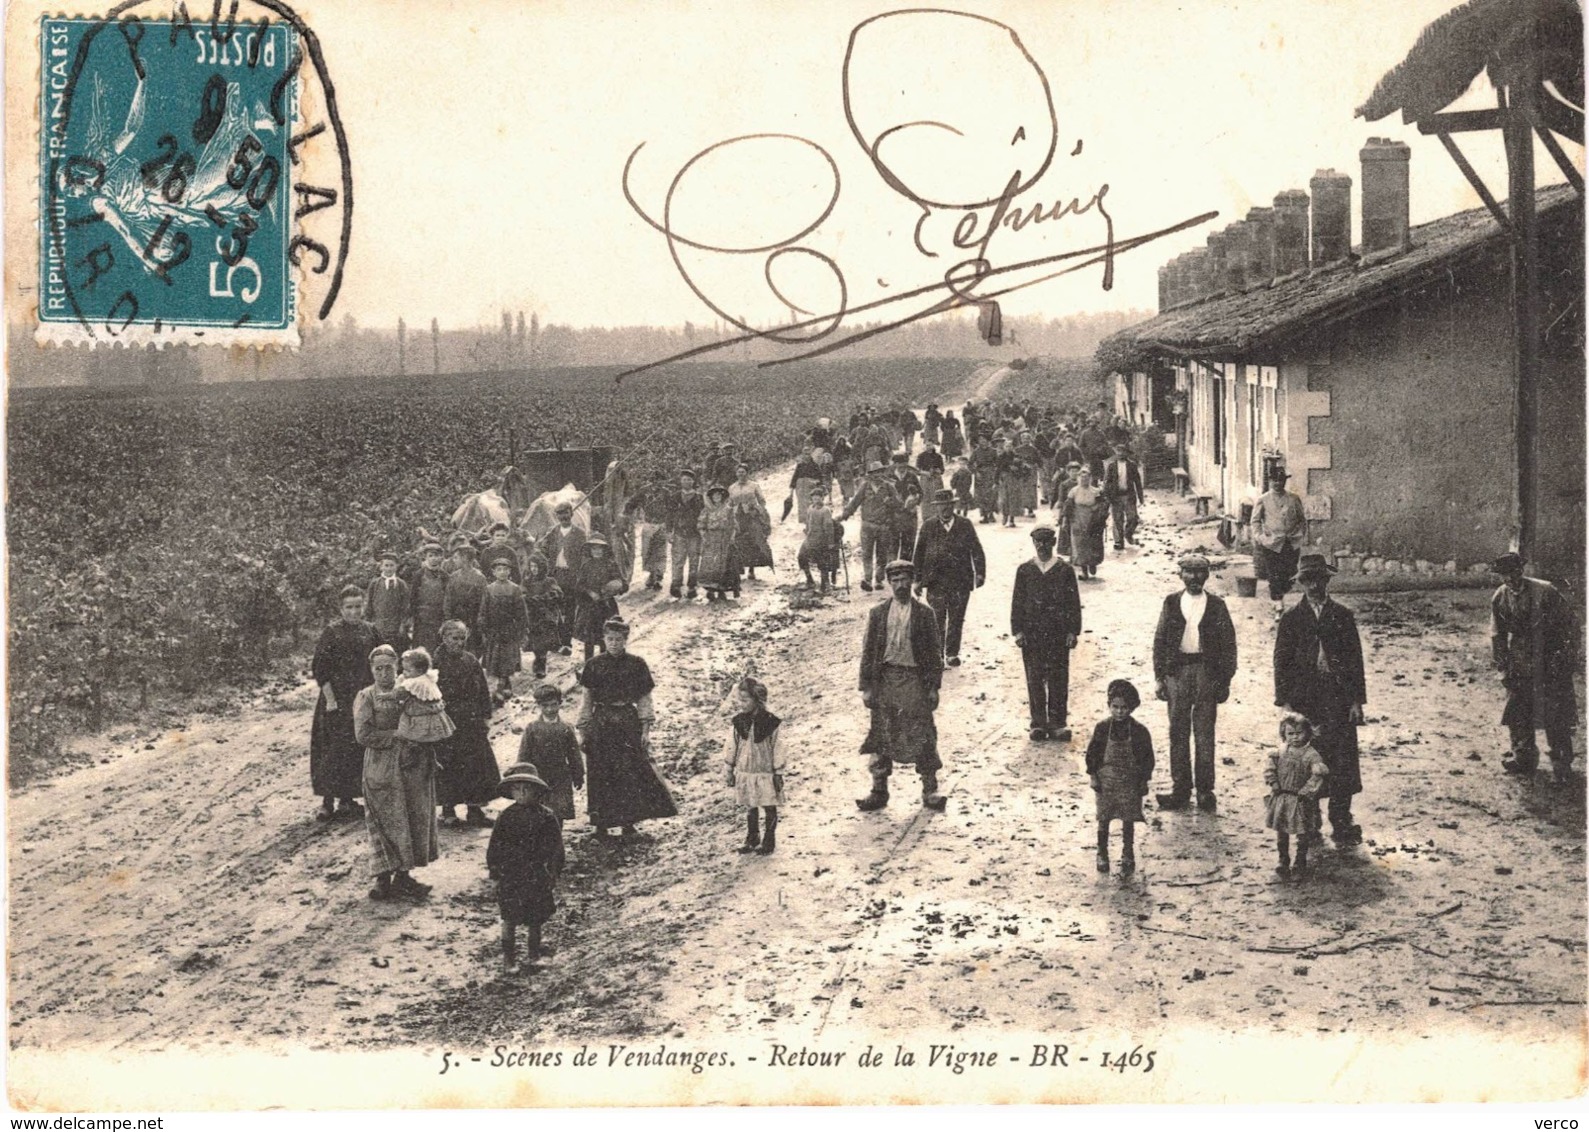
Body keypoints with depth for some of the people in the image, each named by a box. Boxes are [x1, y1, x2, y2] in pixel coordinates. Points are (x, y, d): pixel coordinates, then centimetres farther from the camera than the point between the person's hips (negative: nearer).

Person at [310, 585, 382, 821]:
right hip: (337, 700, -5)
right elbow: (320, 669, -9)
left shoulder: (371, 631, 6)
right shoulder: (331, 633, -7)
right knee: (334, 750, -5)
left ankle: (347, 798, 19)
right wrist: (330, 699, -15)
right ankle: (328, 802, 1)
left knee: (358, 750, 8)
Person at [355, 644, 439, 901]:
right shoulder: (365, 697, -1)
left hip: (413, 767, 4)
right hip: (381, 769, -4)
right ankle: (384, 878, 3)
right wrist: (396, 736, -14)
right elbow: (363, 735, -11)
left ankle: (403, 875, 16)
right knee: (388, 821, -3)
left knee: (415, 820, 5)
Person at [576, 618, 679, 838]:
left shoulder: (636, 665, 2)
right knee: (600, 775, 1)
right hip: (600, 722, 0)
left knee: (630, 773, -2)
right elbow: (587, 700, 6)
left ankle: (628, 822, 10)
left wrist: (645, 729, -2)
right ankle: (601, 823, 11)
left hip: (628, 722, 0)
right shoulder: (595, 665, 2)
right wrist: (582, 730, 3)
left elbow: (644, 699, 4)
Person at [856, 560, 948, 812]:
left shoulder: (924, 614, 2)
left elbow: (935, 651, 3)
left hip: (915, 679, -2)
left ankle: (929, 791, 8)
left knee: (922, 737, -1)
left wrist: (934, 687, -2)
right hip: (885, 677, 2)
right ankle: (879, 791, 14)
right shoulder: (878, 613, 6)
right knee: (882, 735, 5)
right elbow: (868, 650, 6)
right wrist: (866, 687, 1)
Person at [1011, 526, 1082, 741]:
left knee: (1059, 678, 0)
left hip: (1059, 633, -1)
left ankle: (1058, 723, 6)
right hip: (1031, 632, 1)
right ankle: (1038, 723, 9)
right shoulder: (1025, 570, 7)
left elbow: (1074, 602, 4)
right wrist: (1017, 631, 0)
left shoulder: (1065, 569, 4)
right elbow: (1017, 601, 7)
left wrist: (1073, 631, -2)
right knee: (1035, 679, 2)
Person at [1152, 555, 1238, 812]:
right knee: (1178, 732, 4)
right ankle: (1180, 788, 11)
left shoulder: (1216, 605, 2)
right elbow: (1160, 641, 7)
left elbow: (1228, 643, 3)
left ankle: (1205, 789, 9)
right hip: (1177, 669, 2)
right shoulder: (1171, 603, 6)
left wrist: (1225, 680, -1)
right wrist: (1159, 677, 2)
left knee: (1205, 733, 2)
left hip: (1206, 671, -2)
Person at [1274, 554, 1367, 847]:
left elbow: (1355, 658, 6)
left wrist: (1357, 700, 0)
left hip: (1339, 698, 0)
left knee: (1342, 764, -4)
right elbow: (1282, 660, 5)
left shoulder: (1342, 615, 7)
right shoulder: (1292, 618, 6)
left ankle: (1342, 825, 2)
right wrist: (1284, 700, -3)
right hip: (1304, 698, 0)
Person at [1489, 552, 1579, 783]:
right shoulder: (1500, 598, -2)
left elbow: (1570, 624, -8)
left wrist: (1569, 658, -9)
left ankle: (1562, 764, 2)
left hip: (1550, 658, -4)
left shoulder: (1545, 592, -15)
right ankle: (1523, 758, 18)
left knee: (1556, 714, -6)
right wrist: (1503, 667, 4)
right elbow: (1497, 635, 8)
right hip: (1520, 663, 4)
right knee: (1517, 711, 5)